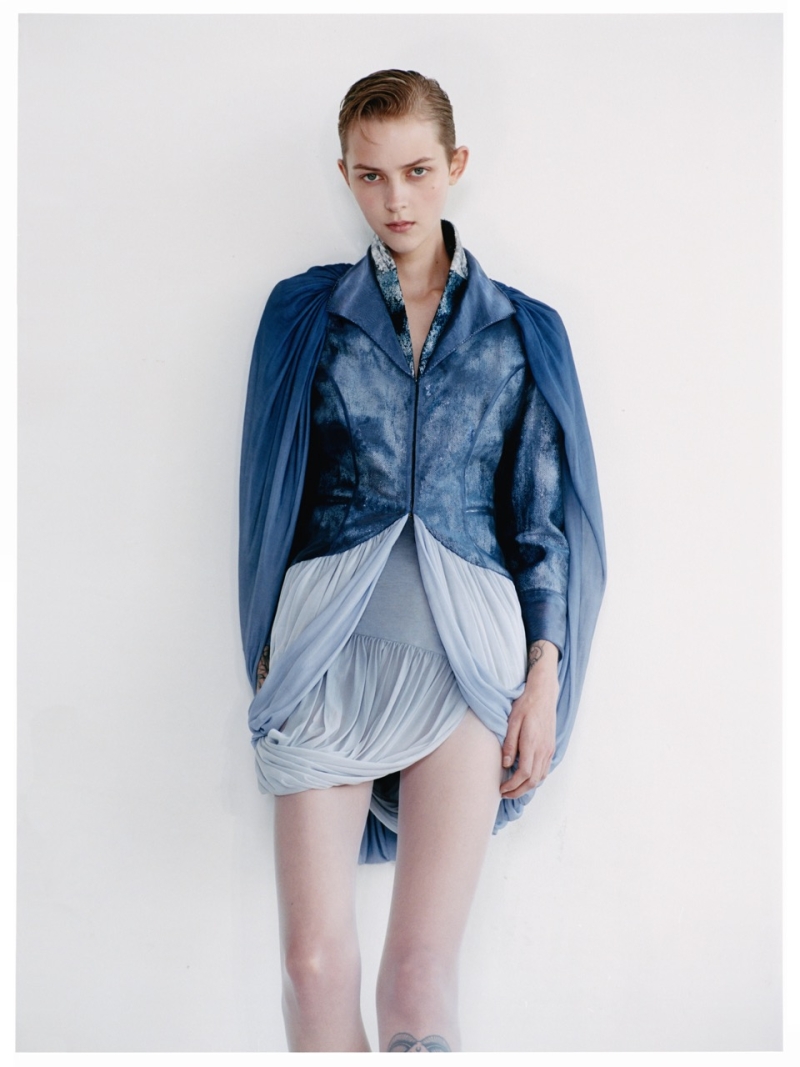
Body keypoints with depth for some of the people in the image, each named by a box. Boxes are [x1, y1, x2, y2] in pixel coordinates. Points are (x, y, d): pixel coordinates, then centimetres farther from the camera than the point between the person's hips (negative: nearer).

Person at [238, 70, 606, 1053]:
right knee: (314, 961, -6)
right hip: (328, 636, 1)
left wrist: (546, 674, 1)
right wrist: (266, 657, 7)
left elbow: (546, 511, 10)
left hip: (467, 640, 0)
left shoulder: (522, 331, 11)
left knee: (421, 969, -8)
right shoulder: (303, 313, 11)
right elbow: (272, 490, 11)